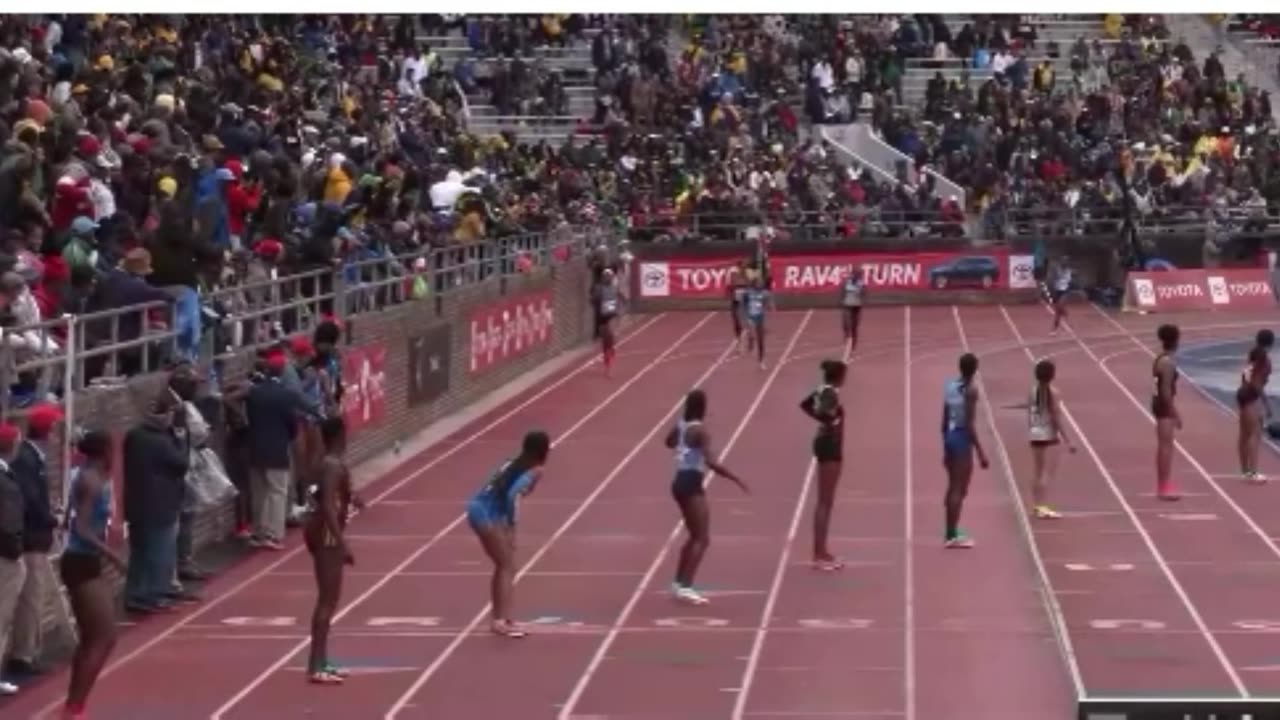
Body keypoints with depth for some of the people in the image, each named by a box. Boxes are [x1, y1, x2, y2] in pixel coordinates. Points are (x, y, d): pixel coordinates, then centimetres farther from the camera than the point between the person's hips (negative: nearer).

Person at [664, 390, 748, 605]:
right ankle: (685, 587, -16)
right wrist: (735, 479, -23)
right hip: (691, 485, -9)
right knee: (702, 539, -8)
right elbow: (711, 462, -27)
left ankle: (679, 583, 25)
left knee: (695, 536, 21)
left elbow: (670, 442, 30)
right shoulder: (700, 430, -18)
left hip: (680, 482, 9)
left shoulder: (681, 425, 7)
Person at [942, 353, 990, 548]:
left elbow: (945, 420, 11)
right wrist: (980, 451, -15)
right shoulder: (970, 390, -14)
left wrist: (946, 448, 19)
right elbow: (969, 424, -18)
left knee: (953, 487, 17)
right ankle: (953, 536, -3)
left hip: (949, 436, 8)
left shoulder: (950, 386, 7)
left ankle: (950, 532, 23)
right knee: (959, 490, -3)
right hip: (962, 438, -8)